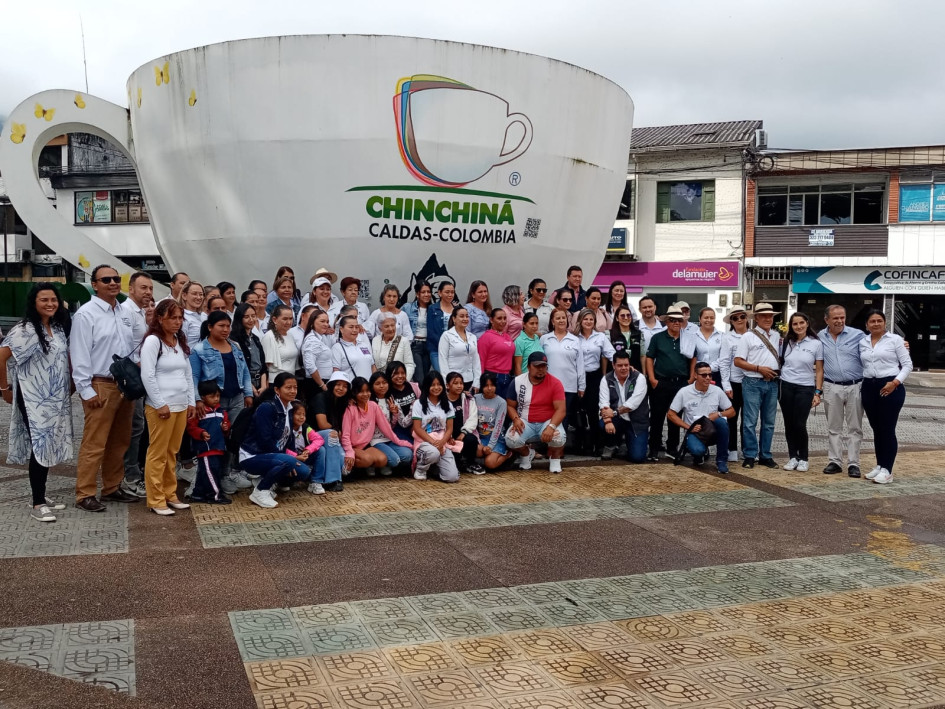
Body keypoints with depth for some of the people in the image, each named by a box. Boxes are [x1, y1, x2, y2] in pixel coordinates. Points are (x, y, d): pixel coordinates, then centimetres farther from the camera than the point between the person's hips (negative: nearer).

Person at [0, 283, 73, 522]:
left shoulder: (58, 328, 8)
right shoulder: (25, 330, -14)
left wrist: (70, 385, 10)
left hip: (56, 399, 7)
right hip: (34, 400, -7)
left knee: (49, 446, 11)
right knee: (40, 447, -6)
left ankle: (42, 496, 22)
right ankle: (37, 504, 1)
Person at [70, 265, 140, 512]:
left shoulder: (123, 312, 12)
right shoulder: (86, 314, -9)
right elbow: (79, 354, -12)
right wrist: (86, 390, -14)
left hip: (125, 385, 7)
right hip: (101, 386, -7)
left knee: (119, 442, 14)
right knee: (94, 444, -4)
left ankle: (112, 488, 25)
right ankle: (85, 495, 4)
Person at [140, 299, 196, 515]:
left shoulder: (181, 342, 14)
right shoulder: (152, 341, -8)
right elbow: (147, 376, -14)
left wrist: (191, 401, 12)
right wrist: (160, 404, -14)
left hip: (181, 405, 7)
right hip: (161, 406, -7)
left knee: (172, 452, 13)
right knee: (158, 453, -1)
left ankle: (170, 494, 21)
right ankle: (156, 500, 5)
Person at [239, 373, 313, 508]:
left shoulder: (289, 409, 8)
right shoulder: (266, 408, -18)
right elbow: (265, 440, -23)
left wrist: (293, 457, -6)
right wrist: (289, 460, -22)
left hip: (272, 455, 9)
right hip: (252, 456, -8)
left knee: (304, 472, -8)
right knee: (288, 461, -33)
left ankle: (266, 481, 11)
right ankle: (259, 492, -14)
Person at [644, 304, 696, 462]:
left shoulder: (688, 340, 7)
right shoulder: (657, 338, 1)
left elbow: (693, 360, 11)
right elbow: (649, 358, 0)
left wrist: (691, 379, 2)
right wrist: (652, 378, -8)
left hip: (681, 383, 3)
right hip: (661, 383, -2)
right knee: (657, 417, 1)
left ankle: (672, 449, 21)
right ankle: (653, 450, 6)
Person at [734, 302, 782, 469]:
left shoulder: (778, 336, 12)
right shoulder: (748, 337, -1)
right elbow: (738, 361, -5)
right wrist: (759, 368, -12)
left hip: (772, 383, 5)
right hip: (753, 382, -5)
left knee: (769, 422, 9)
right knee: (750, 421, -4)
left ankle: (765, 455, 17)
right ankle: (750, 455, 3)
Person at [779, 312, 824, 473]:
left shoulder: (816, 344, -1)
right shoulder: (786, 342, 6)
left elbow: (819, 370, 0)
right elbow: (778, 362, 14)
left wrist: (818, 392, -5)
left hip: (805, 388, -3)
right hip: (786, 387, 3)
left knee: (800, 424, -6)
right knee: (789, 424, 4)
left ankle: (803, 459, 10)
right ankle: (793, 457, 15)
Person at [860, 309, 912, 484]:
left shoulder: (895, 339, -2)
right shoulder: (862, 342, 11)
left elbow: (907, 364, -3)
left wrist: (895, 382, -14)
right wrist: (859, 385, 7)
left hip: (890, 387, -5)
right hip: (869, 387, 5)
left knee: (887, 429, -5)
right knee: (876, 429, 10)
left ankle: (887, 470, -2)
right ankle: (879, 466, 19)